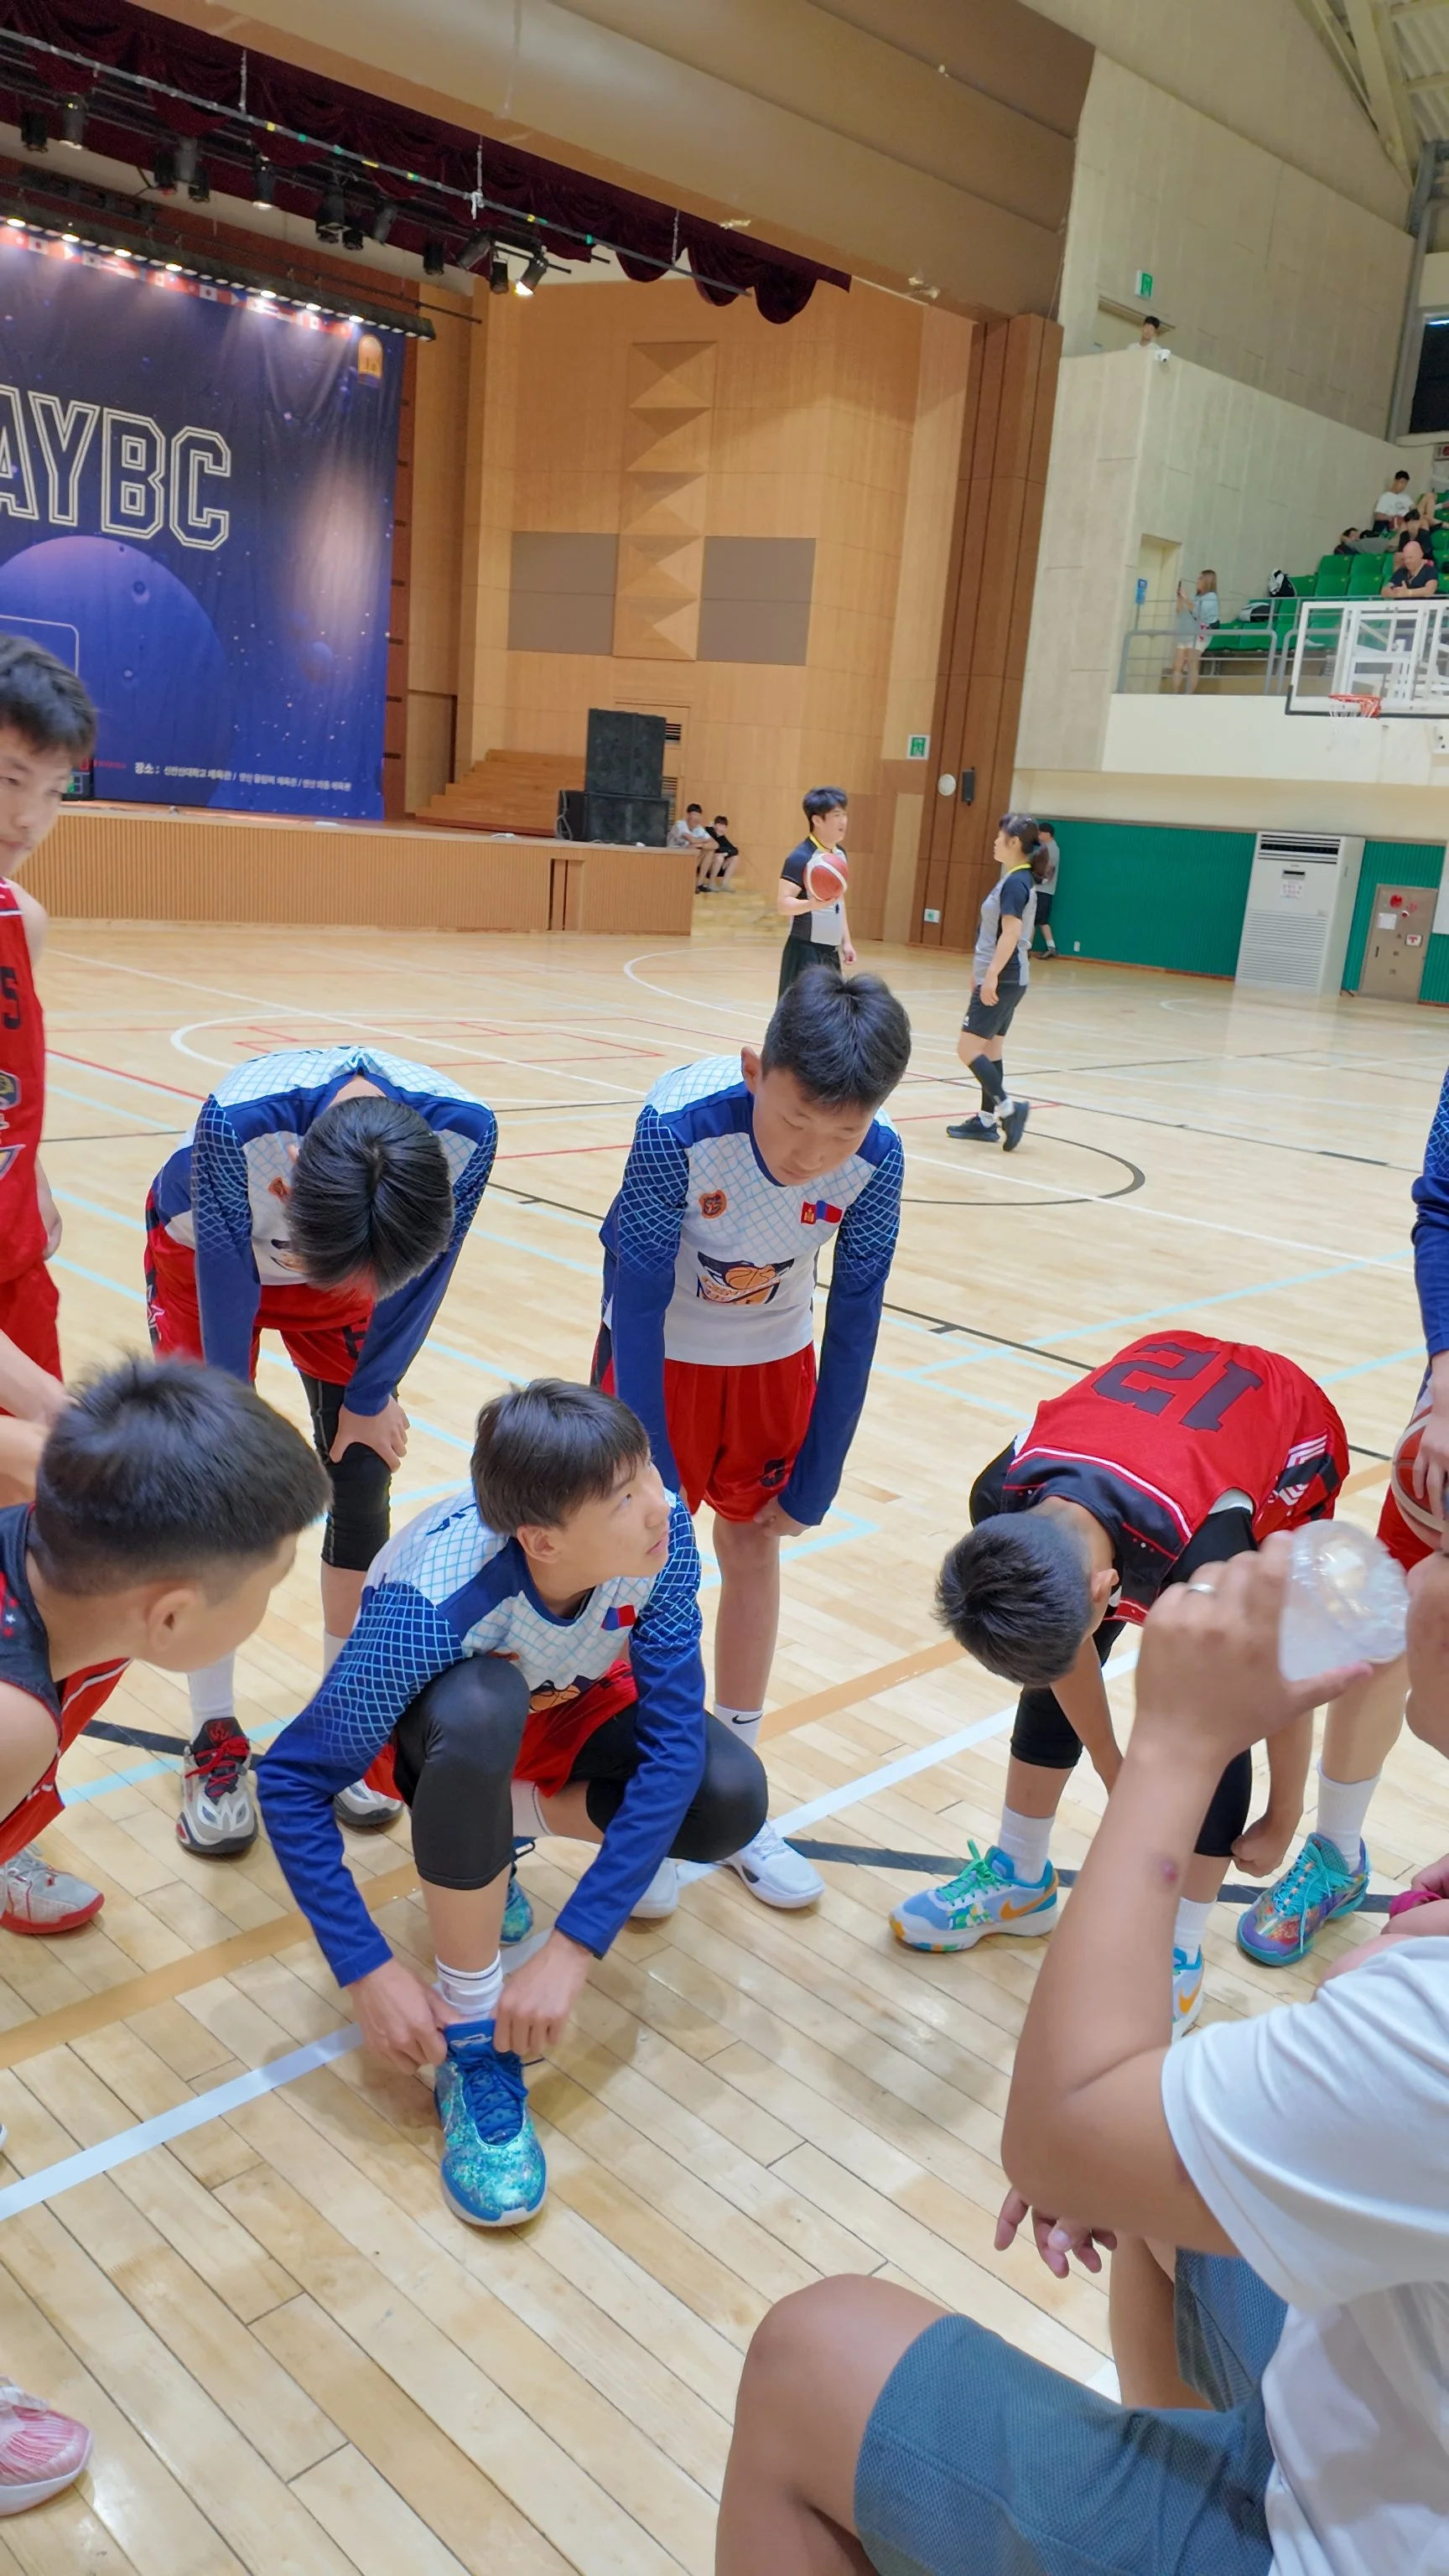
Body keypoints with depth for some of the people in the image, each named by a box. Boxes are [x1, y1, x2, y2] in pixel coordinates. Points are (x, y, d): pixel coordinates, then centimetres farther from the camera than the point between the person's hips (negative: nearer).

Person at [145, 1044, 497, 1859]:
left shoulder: (465, 1131, -36)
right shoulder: (237, 1121, -43)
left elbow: (421, 1274, -17)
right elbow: (226, 1279, -27)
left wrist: (370, 1398, -6)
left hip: (339, 1268, 2)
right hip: (205, 1257, -2)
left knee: (363, 1479, -2)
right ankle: (217, 1741, 8)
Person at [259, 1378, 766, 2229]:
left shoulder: (660, 1532, -32)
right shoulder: (434, 1606, -39)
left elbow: (673, 1742, -29)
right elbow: (291, 1780, -29)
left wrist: (573, 1950, -33)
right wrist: (368, 1971, -32)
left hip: (572, 1702, 3)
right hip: (455, 1715, -3)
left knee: (731, 1801, -24)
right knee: (478, 1712, -40)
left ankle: (503, 1819, 4)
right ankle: (470, 2029, -20)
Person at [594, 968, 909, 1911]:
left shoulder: (877, 1160, -26)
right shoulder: (680, 1126, -35)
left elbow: (854, 1315, -13)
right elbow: (637, 1301, -26)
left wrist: (815, 1481, -7)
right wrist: (651, 1480, -21)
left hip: (776, 1356, 3)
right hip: (660, 1349, -3)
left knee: (754, 1545, 9)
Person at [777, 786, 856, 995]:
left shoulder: (840, 854, 11)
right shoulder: (801, 857, -15)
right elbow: (782, 903, -22)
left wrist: (846, 941, 18)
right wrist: (812, 904, -40)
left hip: (830, 951, 8)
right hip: (805, 950, -8)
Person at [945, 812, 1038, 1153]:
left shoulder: (1015, 883, -16)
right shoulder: (1019, 880, 13)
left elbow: (1010, 934, -23)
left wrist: (991, 976, -24)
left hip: (1002, 980, -10)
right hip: (1004, 978, 10)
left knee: (968, 1048, -8)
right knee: (990, 1049, 12)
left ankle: (1008, 1109, -6)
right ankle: (987, 1121, 17)